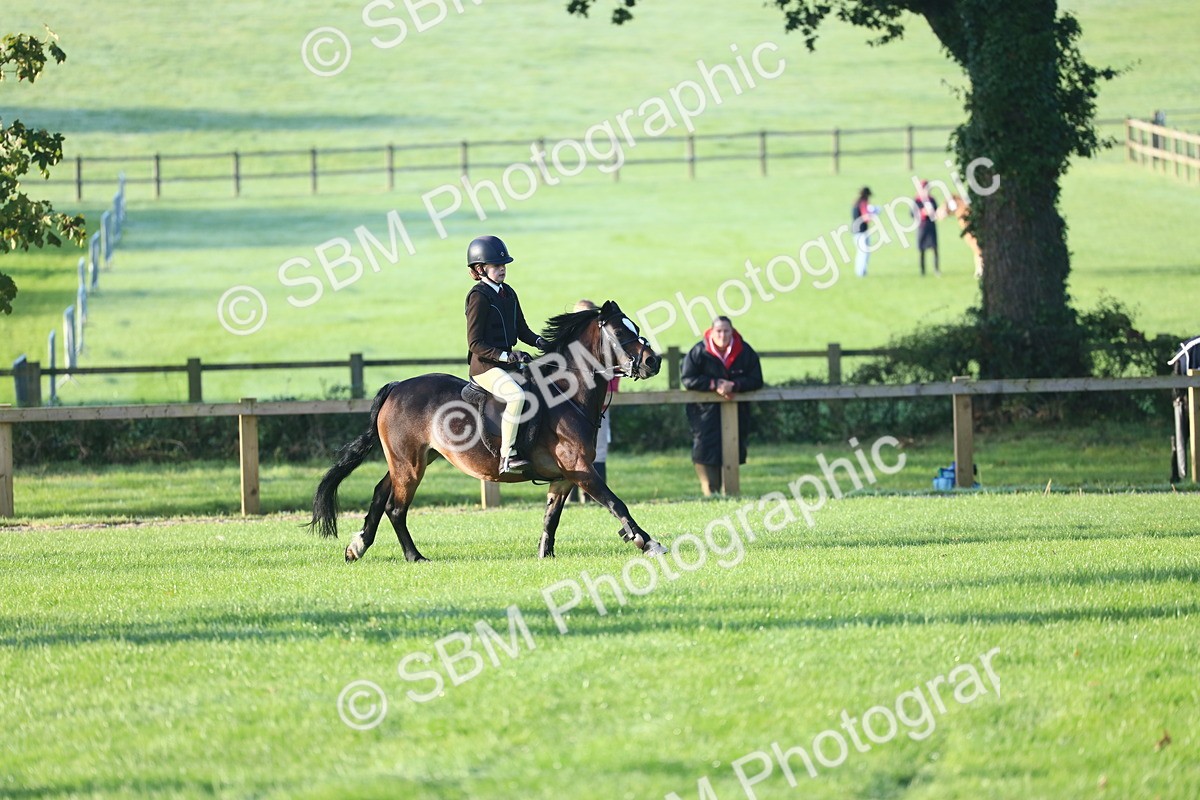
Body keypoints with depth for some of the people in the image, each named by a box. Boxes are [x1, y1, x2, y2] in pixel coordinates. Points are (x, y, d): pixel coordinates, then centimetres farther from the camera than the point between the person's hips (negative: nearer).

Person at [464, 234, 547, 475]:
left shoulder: (508, 293, 14)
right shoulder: (479, 297, -11)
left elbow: (521, 329, 21)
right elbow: (475, 343, -14)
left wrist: (538, 342, 1)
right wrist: (506, 356, -22)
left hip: (510, 364, 9)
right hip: (486, 367, -9)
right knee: (517, 395, -33)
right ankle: (507, 456, -34)